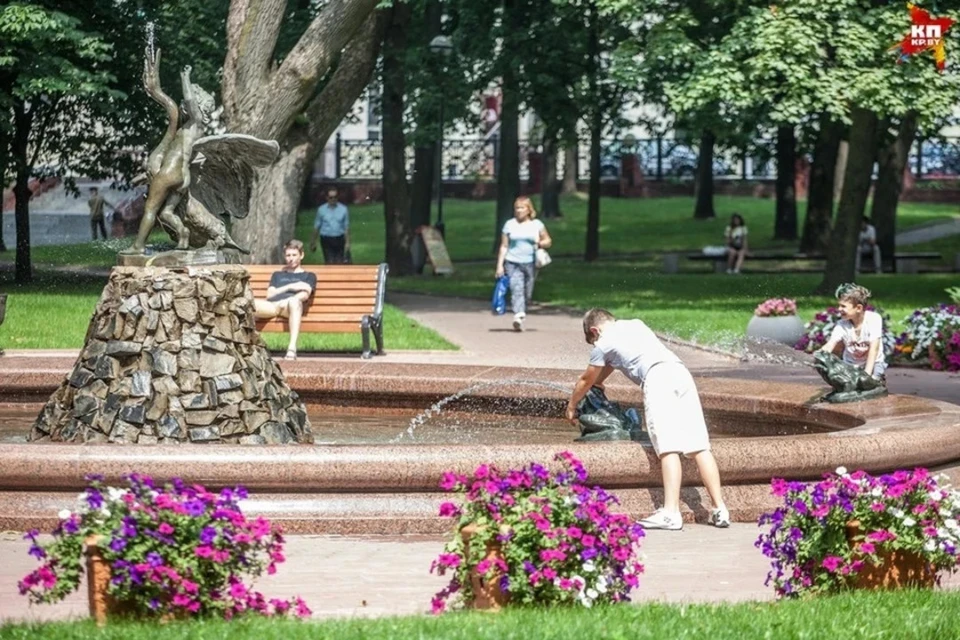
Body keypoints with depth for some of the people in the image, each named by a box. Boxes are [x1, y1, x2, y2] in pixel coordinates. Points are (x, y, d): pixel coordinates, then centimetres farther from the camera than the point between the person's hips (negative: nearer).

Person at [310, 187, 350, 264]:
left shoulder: (343, 209, 2)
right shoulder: (321, 209, 1)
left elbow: (346, 227, 5)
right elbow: (316, 226, 8)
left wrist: (347, 242, 1)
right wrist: (313, 242, 10)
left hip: (339, 239, 1)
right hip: (326, 239, -1)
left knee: (339, 263, 2)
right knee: (329, 262, -7)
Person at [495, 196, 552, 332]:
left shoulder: (537, 225, 9)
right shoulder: (509, 225, 8)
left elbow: (548, 241, 14)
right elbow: (504, 246, 9)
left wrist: (541, 243, -9)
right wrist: (499, 265, 3)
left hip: (530, 263, 2)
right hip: (513, 263, -2)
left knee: (527, 294, 4)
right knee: (516, 289, -20)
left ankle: (520, 316, 19)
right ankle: (518, 316, -33)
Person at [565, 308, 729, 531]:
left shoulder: (603, 344, 15)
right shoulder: (636, 325, 33)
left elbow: (586, 381, 30)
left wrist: (571, 407, 46)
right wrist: (598, 381, 64)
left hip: (656, 377, -6)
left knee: (668, 448, -16)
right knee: (699, 447, 0)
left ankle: (671, 513, -26)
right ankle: (720, 510, -7)